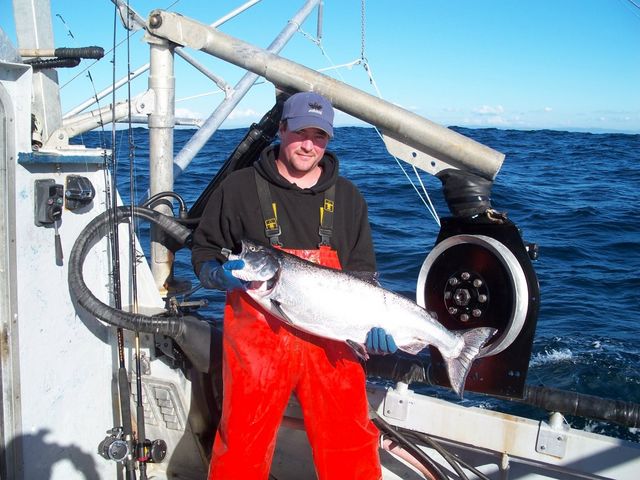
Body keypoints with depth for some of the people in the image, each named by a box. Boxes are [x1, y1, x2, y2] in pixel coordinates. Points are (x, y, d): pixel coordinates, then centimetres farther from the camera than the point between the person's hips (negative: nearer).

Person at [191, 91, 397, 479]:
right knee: (244, 445, 6)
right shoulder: (240, 187, 3)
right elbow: (203, 253, 8)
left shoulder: (347, 197, 10)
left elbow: (362, 272, 11)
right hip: (257, 337, -1)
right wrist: (222, 275, -14)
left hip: (331, 341, 2)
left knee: (351, 444, 7)